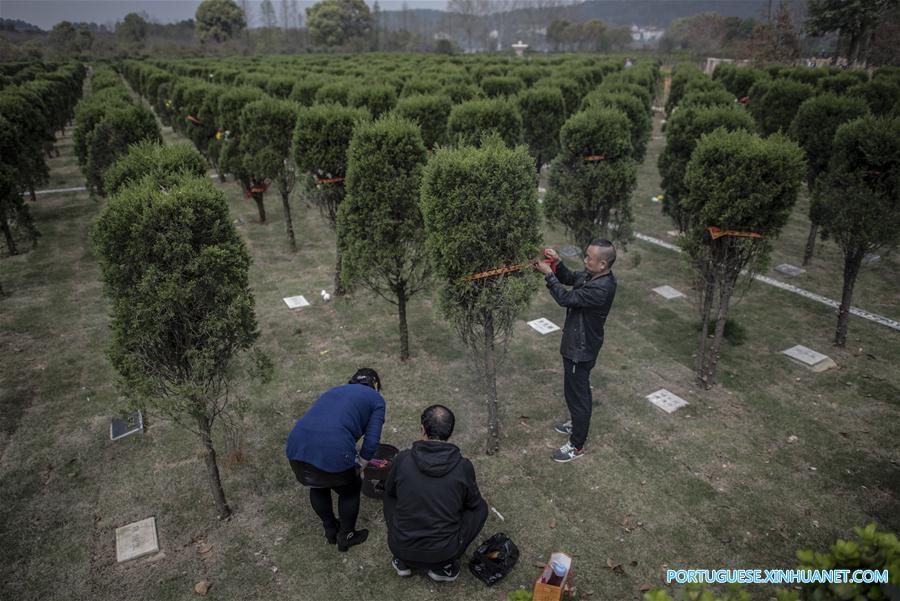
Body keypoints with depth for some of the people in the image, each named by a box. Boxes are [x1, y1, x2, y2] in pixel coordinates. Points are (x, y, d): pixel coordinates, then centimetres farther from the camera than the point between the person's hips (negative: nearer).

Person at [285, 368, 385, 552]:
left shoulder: (335, 390, 29)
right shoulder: (376, 399, 13)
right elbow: (371, 441, 2)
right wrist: (359, 466, 19)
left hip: (296, 447, 6)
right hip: (333, 452, -5)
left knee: (317, 485, 34)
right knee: (350, 490, 25)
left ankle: (330, 531, 50)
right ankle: (346, 537, 42)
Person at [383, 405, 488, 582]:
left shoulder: (402, 459, -11)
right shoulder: (463, 466, -14)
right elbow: (472, 503, 6)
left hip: (401, 546, 2)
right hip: (443, 551, -2)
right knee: (480, 507, 21)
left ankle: (403, 560, 22)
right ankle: (444, 566, 13)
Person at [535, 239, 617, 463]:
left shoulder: (601, 289, -33)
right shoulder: (593, 275, -4)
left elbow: (566, 298, -30)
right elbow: (569, 278, 10)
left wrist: (548, 274, -22)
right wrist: (557, 263, -8)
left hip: (581, 349, -10)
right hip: (577, 343, 10)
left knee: (577, 393, 5)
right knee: (579, 388, 27)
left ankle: (577, 445, 22)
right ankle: (577, 423, 50)